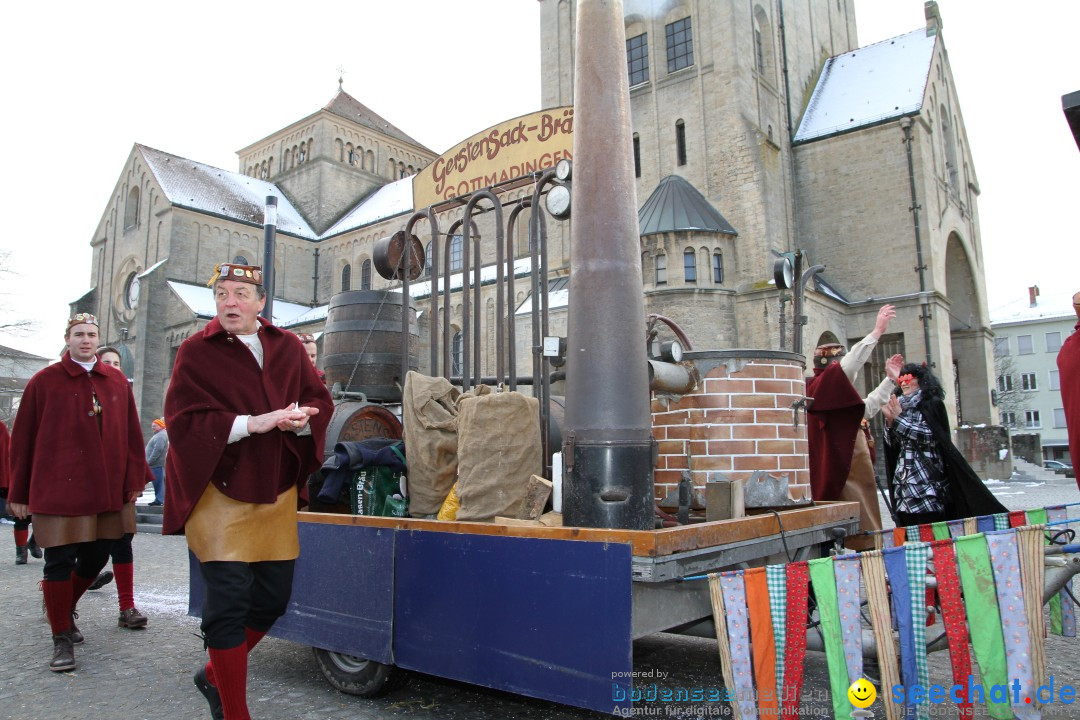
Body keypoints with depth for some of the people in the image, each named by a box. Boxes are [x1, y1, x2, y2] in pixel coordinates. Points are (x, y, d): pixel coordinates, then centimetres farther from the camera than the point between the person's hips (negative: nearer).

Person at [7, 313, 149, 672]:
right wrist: (19, 493, 2)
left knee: (96, 557, 12)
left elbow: (131, 434, 7)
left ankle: (64, 609, 40)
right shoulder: (44, 381, -1)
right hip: (59, 490, -3)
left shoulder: (117, 381, 6)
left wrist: (135, 479, 3)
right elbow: (23, 439, 1)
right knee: (60, 561, 1)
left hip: (107, 491, 3)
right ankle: (62, 639, 14)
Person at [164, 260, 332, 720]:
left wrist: (298, 418, -17)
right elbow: (182, 419, -12)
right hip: (219, 492, -4)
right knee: (228, 602, -4)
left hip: (276, 492, 4)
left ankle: (215, 675, 37)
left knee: (272, 599, 10)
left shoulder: (287, 347, 7)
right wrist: (252, 423, -23)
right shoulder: (196, 352, -3)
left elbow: (320, 400, 6)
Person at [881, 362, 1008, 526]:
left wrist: (899, 418, -13)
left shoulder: (932, 403, 0)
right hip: (903, 483, 5)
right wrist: (890, 419, -3)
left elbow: (929, 436, -14)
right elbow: (892, 444, 12)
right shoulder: (902, 406, 16)